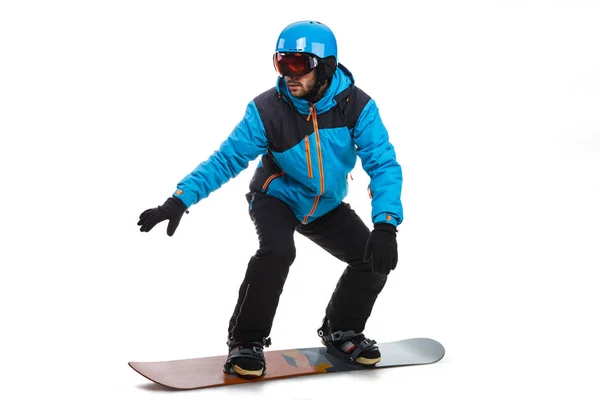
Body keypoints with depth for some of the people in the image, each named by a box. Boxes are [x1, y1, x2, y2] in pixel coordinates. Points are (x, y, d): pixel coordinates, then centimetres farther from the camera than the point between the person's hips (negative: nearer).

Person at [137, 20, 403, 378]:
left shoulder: (357, 106, -23)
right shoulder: (267, 109, -25)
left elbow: (384, 164, -28)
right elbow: (226, 159, -22)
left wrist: (386, 224, -42)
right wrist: (180, 200, -35)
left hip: (326, 206, 3)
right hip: (278, 197, -3)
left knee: (376, 258, -11)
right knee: (277, 252, -32)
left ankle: (341, 332, 16)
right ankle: (246, 341, -13)